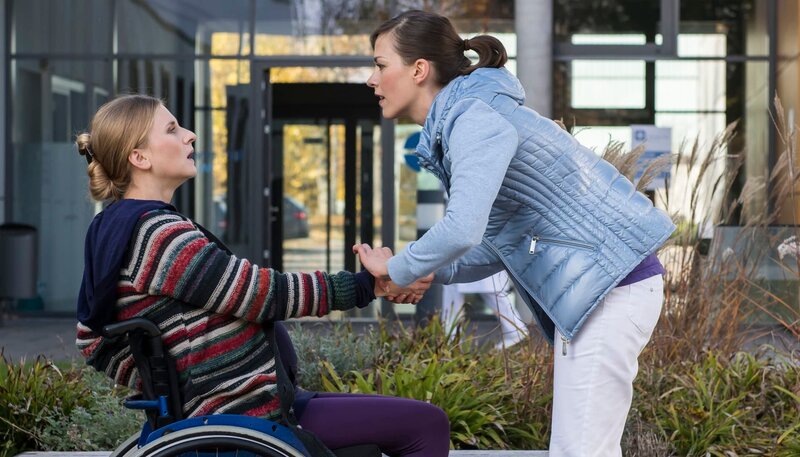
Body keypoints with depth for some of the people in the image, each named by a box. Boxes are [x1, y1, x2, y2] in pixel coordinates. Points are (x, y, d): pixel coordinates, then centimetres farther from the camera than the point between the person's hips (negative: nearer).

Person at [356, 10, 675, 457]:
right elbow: (499, 242, 17)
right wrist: (427, 276, 5)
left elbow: (463, 229, -30)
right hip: (599, 285, 10)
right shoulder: (464, 117, 14)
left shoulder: (475, 118, -17)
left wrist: (396, 270, -12)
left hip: (610, 285, -10)